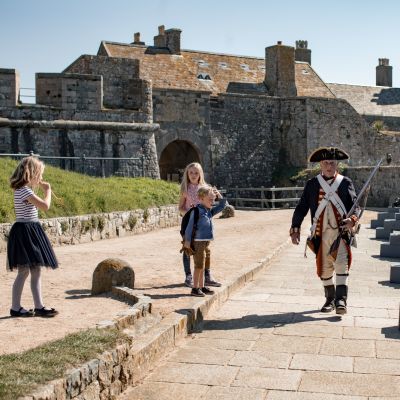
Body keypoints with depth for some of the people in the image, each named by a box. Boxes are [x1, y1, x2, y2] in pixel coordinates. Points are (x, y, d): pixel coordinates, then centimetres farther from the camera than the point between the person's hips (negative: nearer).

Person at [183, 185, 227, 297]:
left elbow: (222, 206, 21)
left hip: (206, 243, 8)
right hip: (198, 242, -8)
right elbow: (190, 226, -13)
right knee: (199, 266, -4)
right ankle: (195, 288, 3)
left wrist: (219, 196, 5)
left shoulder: (210, 211, 12)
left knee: (203, 266, 15)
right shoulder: (197, 211, -13)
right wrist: (187, 240, -14)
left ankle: (202, 287, 24)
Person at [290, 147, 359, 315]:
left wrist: (352, 219, -20)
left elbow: (355, 205, 1)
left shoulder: (346, 183, 5)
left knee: (341, 265, -14)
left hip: (341, 232, -2)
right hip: (321, 233, 2)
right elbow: (301, 207, 6)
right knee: (325, 268, 10)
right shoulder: (312, 184, 6)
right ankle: (330, 299, 25)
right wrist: (295, 229, 0)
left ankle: (341, 300, -14)